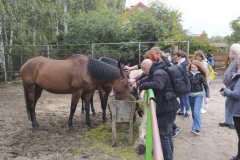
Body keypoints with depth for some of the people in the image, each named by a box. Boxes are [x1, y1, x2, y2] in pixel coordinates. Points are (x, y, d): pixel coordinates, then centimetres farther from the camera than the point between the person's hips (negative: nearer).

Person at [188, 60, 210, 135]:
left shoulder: (201, 75, -9)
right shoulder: (189, 74, -2)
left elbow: (206, 86, -7)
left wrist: (207, 96, -14)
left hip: (199, 95, -4)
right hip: (190, 95, 4)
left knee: (196, 111, -14)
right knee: (193, 112, 12)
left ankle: (197, 129, -13)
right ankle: (197, 125, 30)